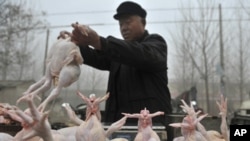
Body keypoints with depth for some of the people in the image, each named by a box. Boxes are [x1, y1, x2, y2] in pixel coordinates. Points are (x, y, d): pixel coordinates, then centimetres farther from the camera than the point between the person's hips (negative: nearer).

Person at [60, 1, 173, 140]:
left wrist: (98, 41, -33)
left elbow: (142, 54, -21)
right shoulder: (120, 49, 22)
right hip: (119, 123, 5)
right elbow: (97, 58, 2)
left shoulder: (155, 42, 3)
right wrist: (77, 43, -19)